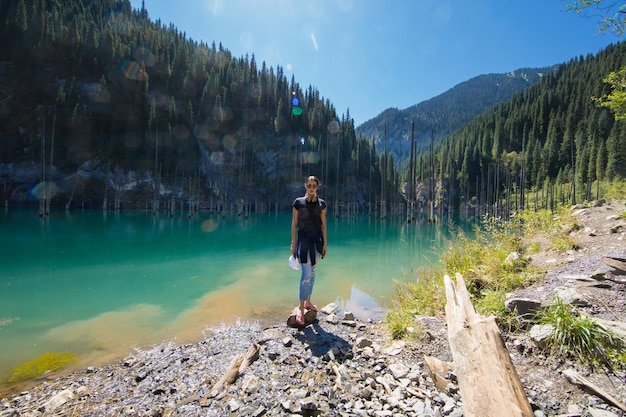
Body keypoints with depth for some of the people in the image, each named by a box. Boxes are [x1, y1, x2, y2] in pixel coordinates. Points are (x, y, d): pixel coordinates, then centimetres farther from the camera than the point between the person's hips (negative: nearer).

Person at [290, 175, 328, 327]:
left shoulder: (321, 203, 5)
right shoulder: (298, 202, -3)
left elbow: (323, 224, 7)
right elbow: (294, 224, -1)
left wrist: (325, 243, 4)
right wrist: (293, 243, -3)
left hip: (317, 239, 4)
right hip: (303, 239, -4)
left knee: (312, 272, 12)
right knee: (306, 273, -10)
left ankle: (308, 302, 28)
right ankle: (301, 308, 0)